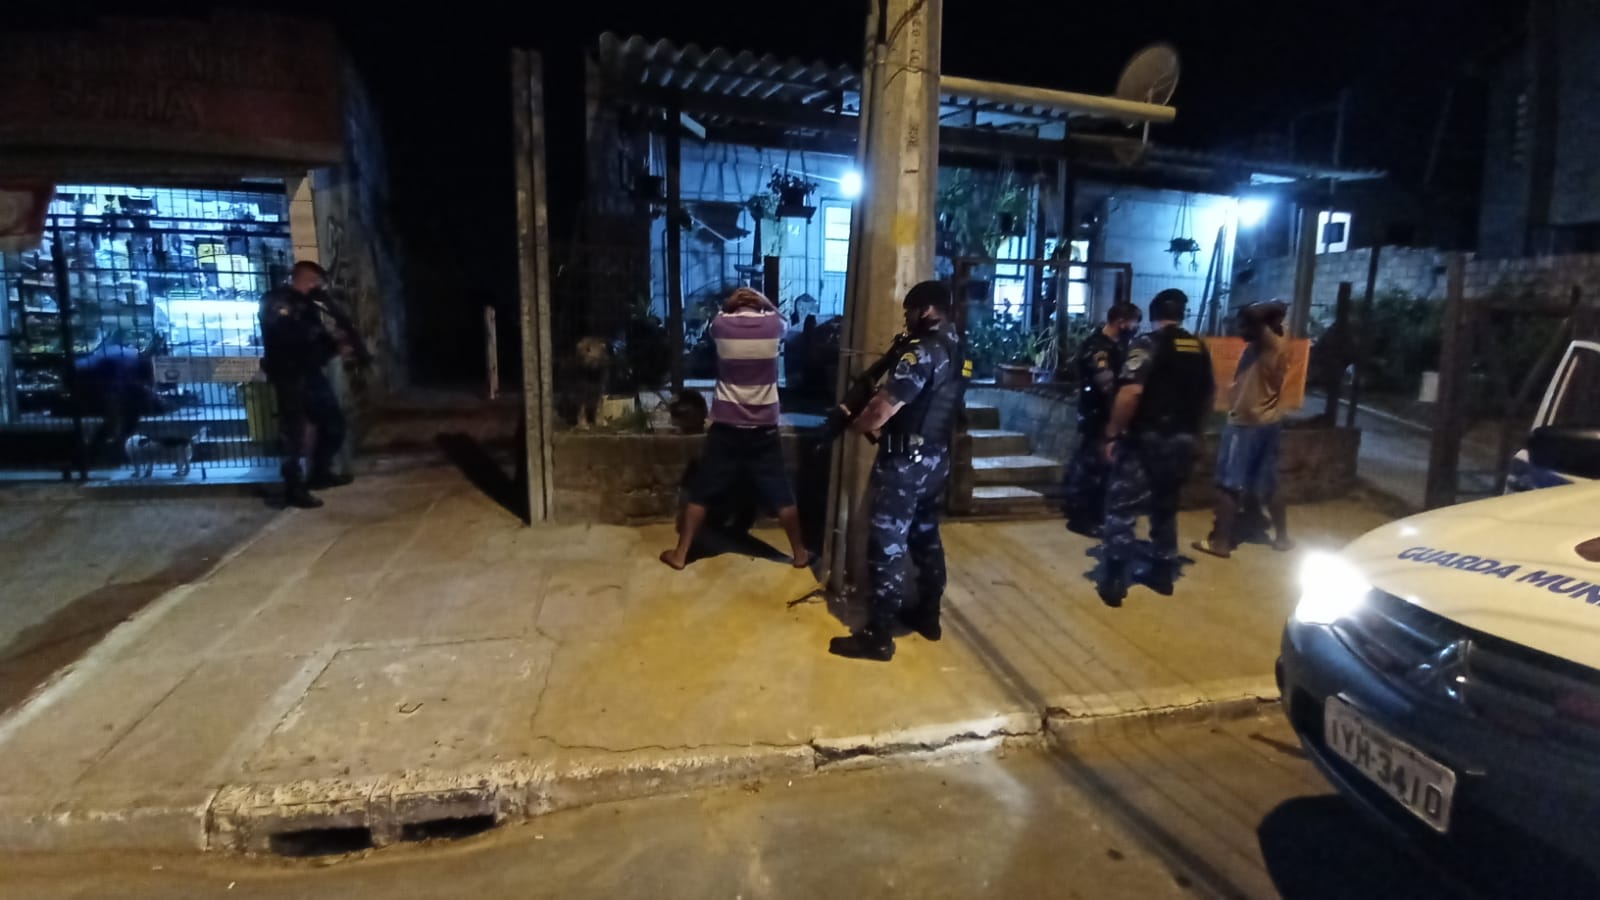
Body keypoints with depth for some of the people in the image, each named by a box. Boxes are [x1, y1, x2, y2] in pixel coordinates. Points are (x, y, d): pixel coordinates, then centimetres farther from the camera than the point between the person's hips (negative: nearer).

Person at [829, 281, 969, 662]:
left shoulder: (924, 352, -19)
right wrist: (882, 389, 6)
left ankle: (878, 636, 3)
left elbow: (883, 410, -22)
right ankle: (927, 615, 32)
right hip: (936, 460, 10)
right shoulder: (958, 351, 11)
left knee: (887, 545, -3)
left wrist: (855, 422, -2)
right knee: (926, 536, 20)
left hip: (904, 463, -10)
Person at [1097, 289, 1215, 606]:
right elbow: (1209, 392, 19)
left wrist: (1113, 433, -17)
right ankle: (1163, 574, 27)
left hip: (1147, 437, -6)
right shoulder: (1199, 348, 10)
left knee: (1122, 508, -1)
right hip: (1184, 439, 7)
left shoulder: (1148, 343, -10)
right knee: (1166, 507, 19)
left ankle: (1114, 582, -3)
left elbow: (1131, 391, -23)